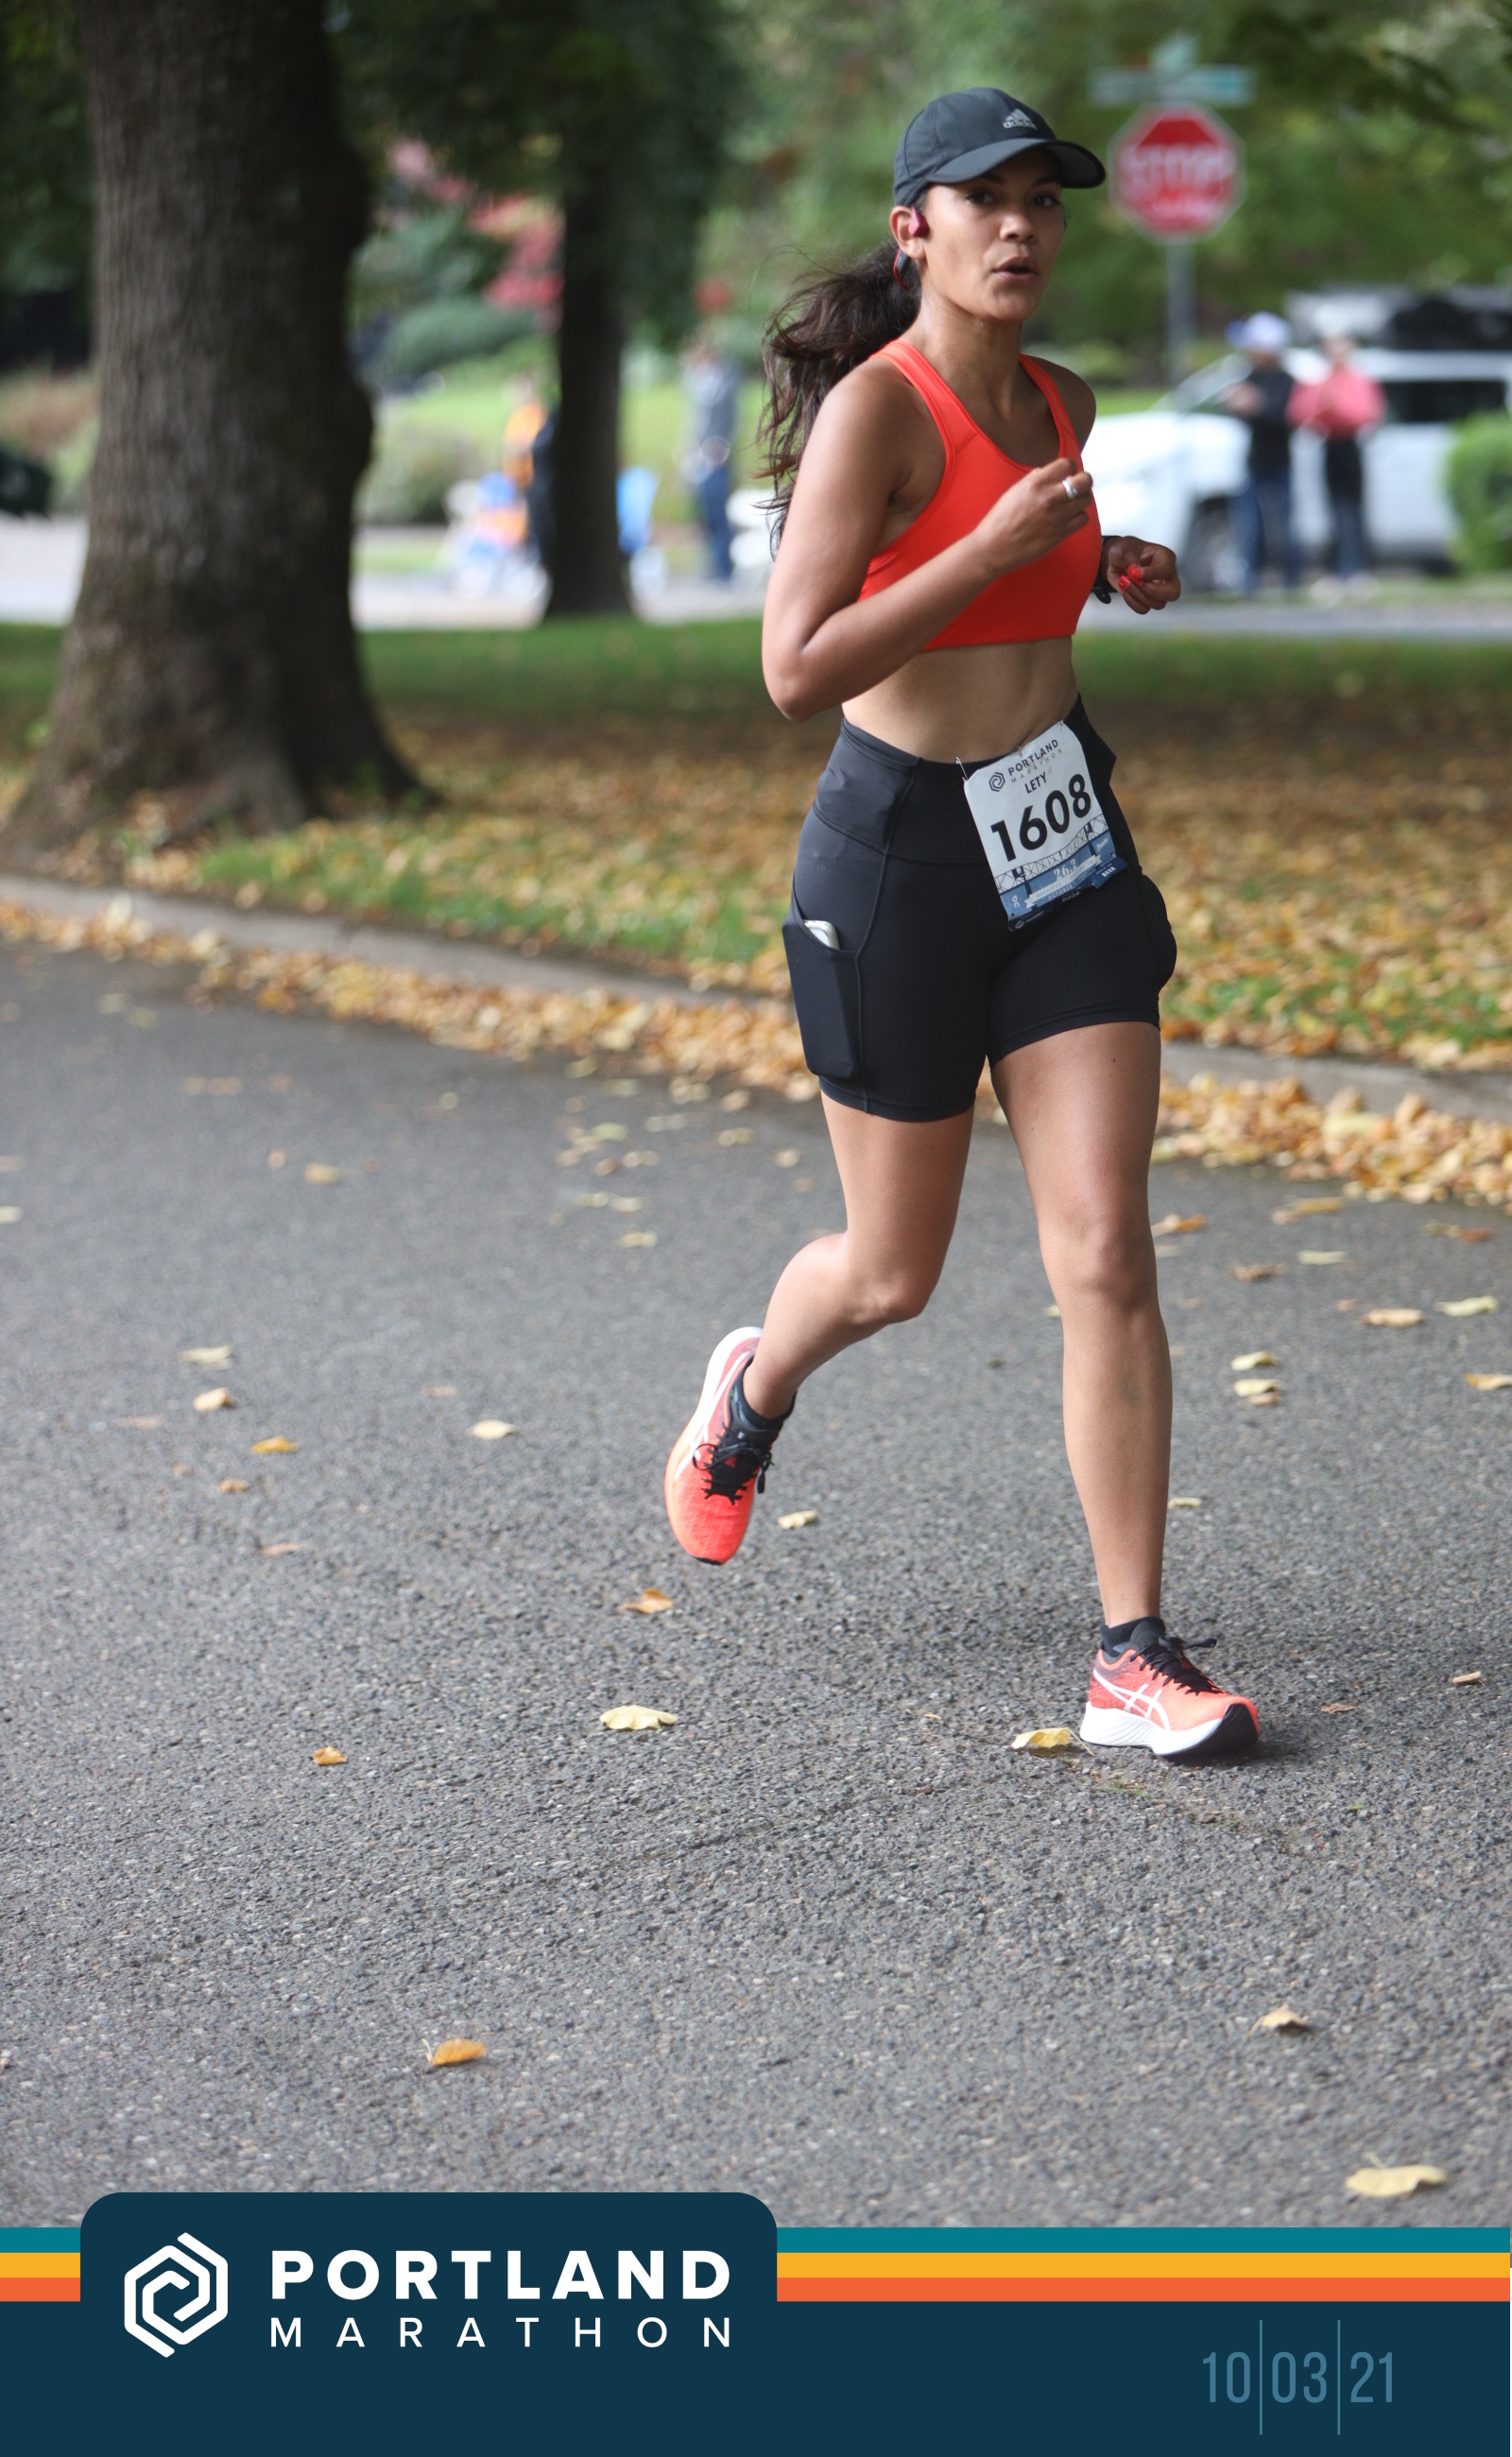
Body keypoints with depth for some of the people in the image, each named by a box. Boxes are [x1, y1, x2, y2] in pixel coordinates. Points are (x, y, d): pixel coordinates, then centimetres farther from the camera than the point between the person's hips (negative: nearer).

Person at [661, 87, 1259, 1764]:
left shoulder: (1060, 404, 8)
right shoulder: (874, 408, -14)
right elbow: (796, 673, -22)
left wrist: (1097, 568, 9)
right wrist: (997, 548, -24)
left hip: (1064, 841, 5)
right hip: (901, 853, -5)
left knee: (1107, 1260, -5)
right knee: (894, 1275, 10)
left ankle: (1135, 1658, 0)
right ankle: (756, 1385, 46)